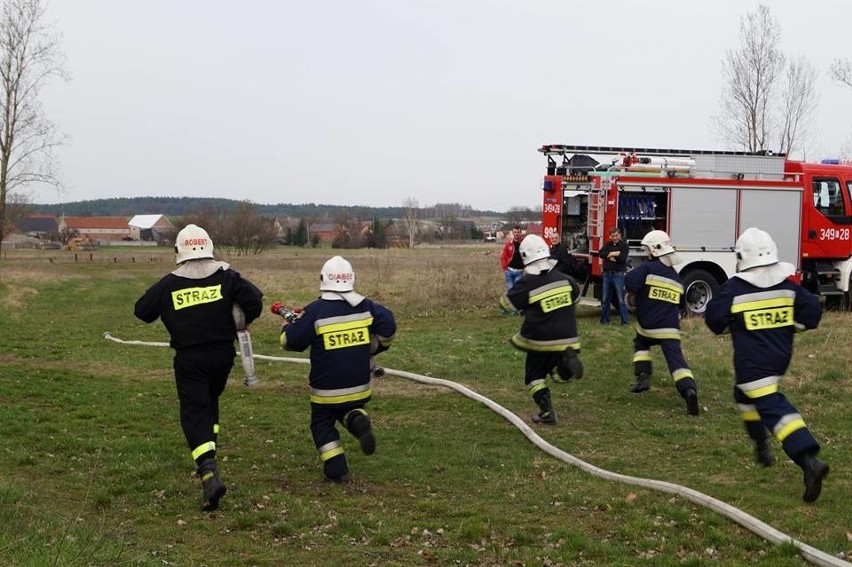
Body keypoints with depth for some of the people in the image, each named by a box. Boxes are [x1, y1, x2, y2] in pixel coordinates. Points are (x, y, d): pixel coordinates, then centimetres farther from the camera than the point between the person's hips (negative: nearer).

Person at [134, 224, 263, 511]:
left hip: (189, 359, -2)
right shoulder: (226, 276, -4)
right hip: (222, 354, 3)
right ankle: (208, 459, 30)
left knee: (194, 413, -3)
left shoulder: (169, 284, -4)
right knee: (210, 402, 26)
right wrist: (243, 321, 6)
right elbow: (254, 299, -13)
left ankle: (209, 474, -21)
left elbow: (142, 311, 4)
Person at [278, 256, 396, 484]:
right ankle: (358, 421, -7)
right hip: (359, 384, 3)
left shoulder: (315, 311, -14)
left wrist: (288, 327, 14)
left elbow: (291, 342, -9)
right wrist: (374, 348, 15)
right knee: (350, 410, 28)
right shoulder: (365, 306, -3)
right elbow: (388, 327, -1)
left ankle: (337, 469, 5)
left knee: (322, 424, 16)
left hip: (326, 387, -3)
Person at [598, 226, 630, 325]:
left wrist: (610, 255, -8)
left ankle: (625, 321, 0)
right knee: (605, 299, 10)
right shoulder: (608, 244, 10)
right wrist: (614, 253, -16)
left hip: (618, 275, -5)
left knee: (621, 300, -4)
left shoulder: (624, 245, -3)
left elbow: (623, 258, -18)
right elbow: (601, 254, -6)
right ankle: (604, 320, 20)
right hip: (607, 274, 5)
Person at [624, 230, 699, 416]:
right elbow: (681, 304, 24)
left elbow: (630, 283, -19)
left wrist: (635, 293, 2)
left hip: (648, 325, -2)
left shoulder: (648, 268, -3)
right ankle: (689, 389, -30)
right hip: (670, 329, 3)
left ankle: (643, 376, 13)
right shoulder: (676, 277, 17)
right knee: (676, 360, -7)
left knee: (641, 344, 28)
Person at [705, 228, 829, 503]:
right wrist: (789, 326, 14)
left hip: (752, 361, -6)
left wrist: (731, 327, 12)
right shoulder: (787, 284, 3)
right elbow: (812, 308, -1)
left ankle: (808, 461, -28)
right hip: (780, 356, 6)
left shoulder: (734, 288, -10)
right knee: (745, 394, 29)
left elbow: (714, 319, -9)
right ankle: (762, 447, 32)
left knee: (773, 408, -11)